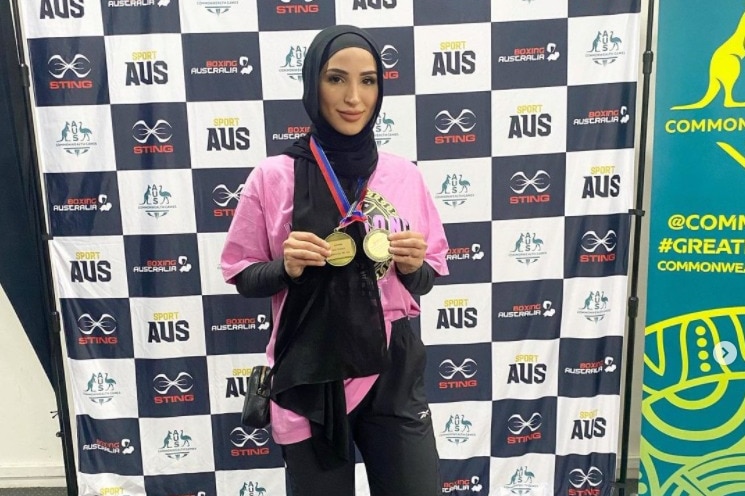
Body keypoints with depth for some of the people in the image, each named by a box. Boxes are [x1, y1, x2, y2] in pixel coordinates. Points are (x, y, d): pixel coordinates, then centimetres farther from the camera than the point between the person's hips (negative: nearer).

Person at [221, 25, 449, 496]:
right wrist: (286, 267, -17)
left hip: (393, 376, 2)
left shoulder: (405, 175, -1)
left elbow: (427, 279, 9)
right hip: (310, 380, -1)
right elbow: (242, 276, 2)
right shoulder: (273, 177, -8)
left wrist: (414, 267, -12)